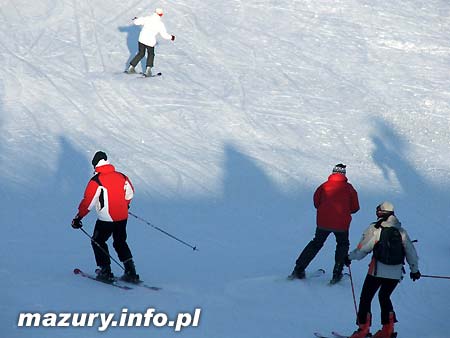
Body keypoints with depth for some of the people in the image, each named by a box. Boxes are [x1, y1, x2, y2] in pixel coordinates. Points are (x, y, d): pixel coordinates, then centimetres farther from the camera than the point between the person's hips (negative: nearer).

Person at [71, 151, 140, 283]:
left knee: (98, 242, 15)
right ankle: (131, 272, 13)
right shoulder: (121, 177, 3)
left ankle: (105, 271, 9)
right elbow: (130, 194, 18)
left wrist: (78, 218, -3)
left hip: (106, 219, -6)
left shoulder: (96, 181, -14)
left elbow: (88, 202, -13)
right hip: (122, 217, 6)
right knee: (120, 243, 21)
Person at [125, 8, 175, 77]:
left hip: (141, 39, 3)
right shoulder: (160, 24, -8)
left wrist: (135, 19, 22)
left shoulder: (147, 19, -4)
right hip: (150, 42, -3)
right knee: (151, 55, 21)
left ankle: (131, 68, 22)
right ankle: (148, 70, 8)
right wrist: (171, 37, 15)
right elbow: (164, 35, -4)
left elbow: (136, 22, -2)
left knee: (141, 54, 22)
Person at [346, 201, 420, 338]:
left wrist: (350, 257, 10)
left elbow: (362, 249, -7)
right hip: (396, 273, 5)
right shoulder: (401, 231, 8)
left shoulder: (375, 229, -5)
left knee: (366, 298, 6)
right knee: (384, 297, 22)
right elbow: (411, 251, 13)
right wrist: (414, 269, 27)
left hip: (378, 271, -5)